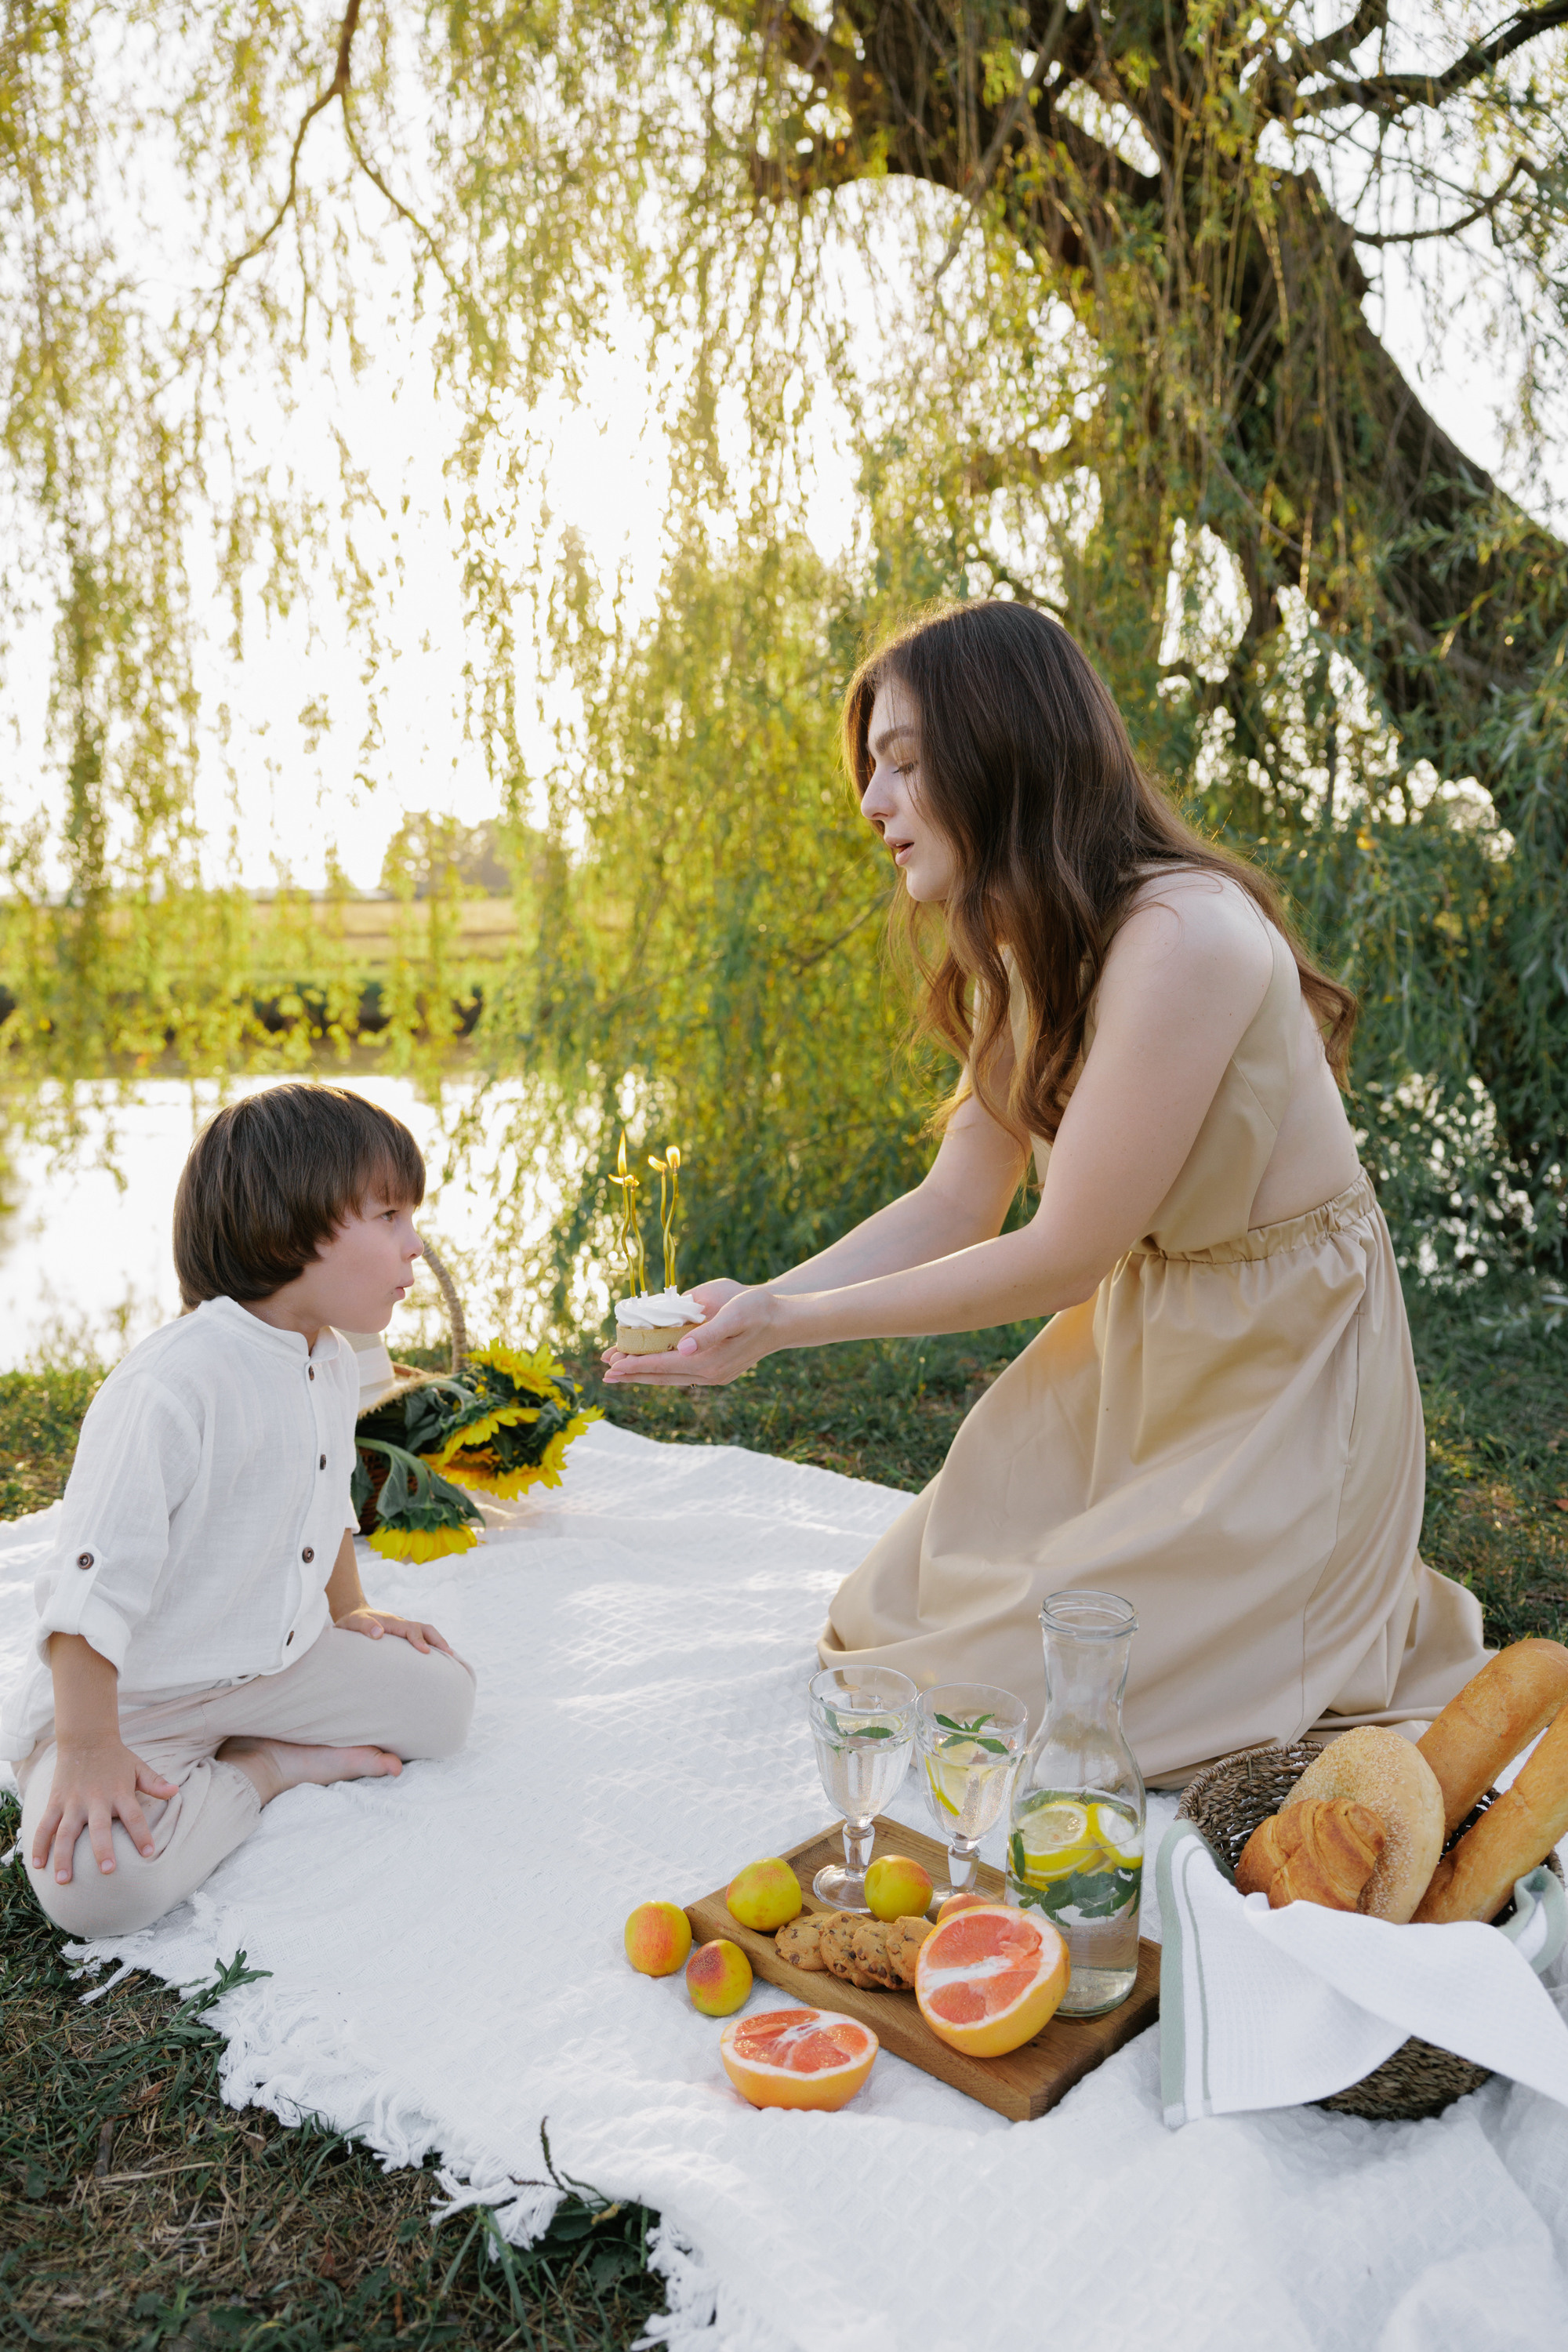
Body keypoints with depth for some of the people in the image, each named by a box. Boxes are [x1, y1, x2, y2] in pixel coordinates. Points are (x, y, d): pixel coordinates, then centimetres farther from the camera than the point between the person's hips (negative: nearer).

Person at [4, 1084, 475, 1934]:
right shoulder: (170, 1387, -30)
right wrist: (87, 1749, -27)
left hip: (279, 1658, 8)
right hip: (134, 1695, -7)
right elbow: (94, 1579, -28)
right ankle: (264, 1769, -5)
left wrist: (349, 1610, 25)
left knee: (443, 1698, 1)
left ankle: (237, 1751, 4)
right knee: (101, 1881, -31)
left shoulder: (333, 1364, 0)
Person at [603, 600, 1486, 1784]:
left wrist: (793, 1320, -18)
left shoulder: (1184, 937, -28)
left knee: (1010, 1688, -8)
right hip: (1133, 1349, 9)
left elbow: (1062, 1256, -24)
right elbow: (953, 1210, 4)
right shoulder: (1028, 955, 3)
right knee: (892, 1620, 7)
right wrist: (756, 1308, -8)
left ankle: (1381, 1625, 13)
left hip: (1275, 1385, -8)